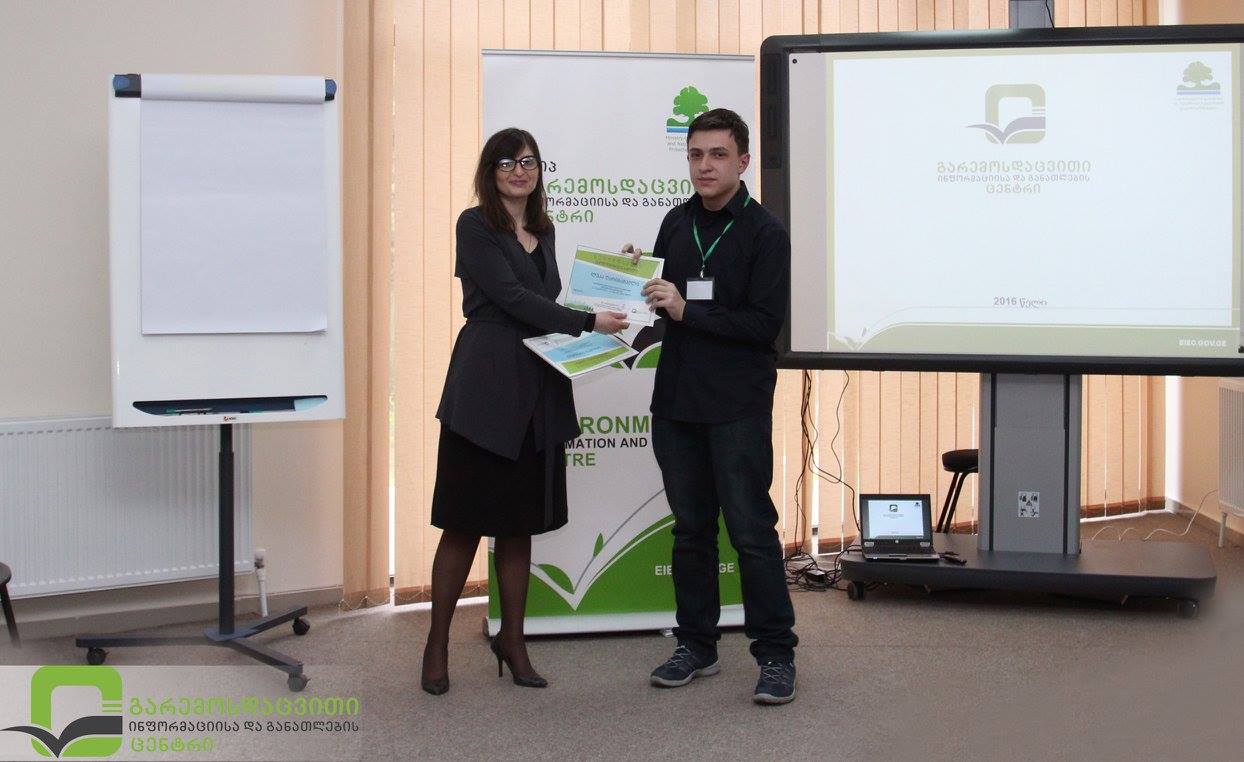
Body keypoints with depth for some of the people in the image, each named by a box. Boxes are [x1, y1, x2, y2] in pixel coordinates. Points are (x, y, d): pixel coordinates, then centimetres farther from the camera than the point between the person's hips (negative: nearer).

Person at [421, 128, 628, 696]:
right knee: (465, 521, 0)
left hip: (537, 390, 6)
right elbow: (511, 297, -13)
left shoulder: (543, 230, 17)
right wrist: (586, 322, -16)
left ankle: (512, 639, 21)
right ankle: (437, 644, 12)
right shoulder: (475, 225, -4)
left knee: (520, 521, 11)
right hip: (485, 385, -6)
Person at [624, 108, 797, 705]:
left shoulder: (765, 232, -7)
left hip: (737, 403, -6)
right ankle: (696, 645, 23)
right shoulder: (677, 224, 11)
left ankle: (776, 654, 6)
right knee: (690, 527, 12)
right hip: (676, 398, 6)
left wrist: (686, 311, -18)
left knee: (751, 529, -4)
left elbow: (764, 324, -14)